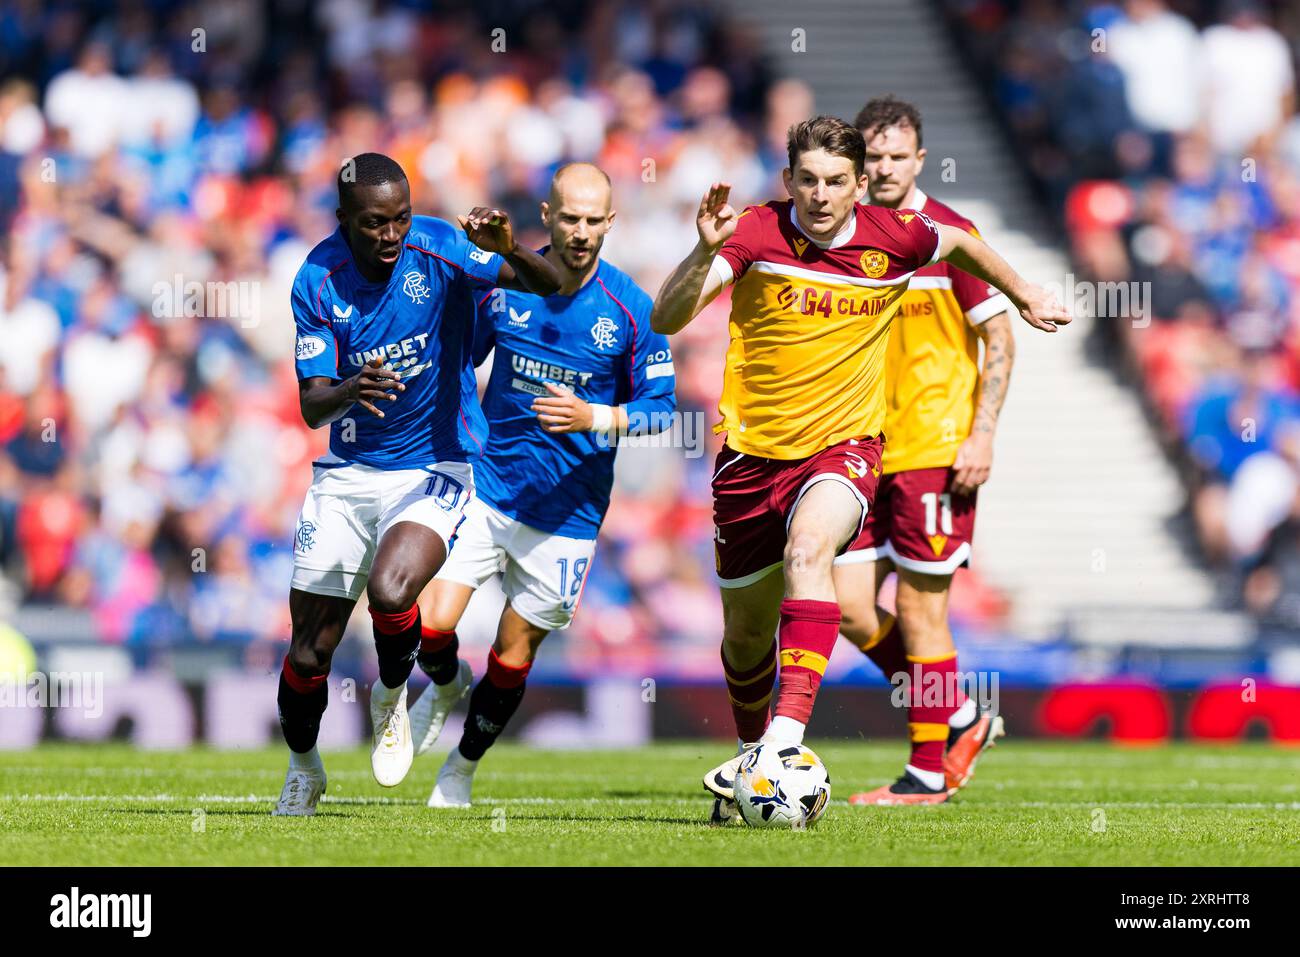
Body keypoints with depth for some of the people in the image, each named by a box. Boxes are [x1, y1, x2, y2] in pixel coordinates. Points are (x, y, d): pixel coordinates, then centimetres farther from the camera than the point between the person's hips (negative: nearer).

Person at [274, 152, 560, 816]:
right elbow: (311, 407, -11)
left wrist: (510, 250, -39)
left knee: (389, 592, -31)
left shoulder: (435, 246, -13)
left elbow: (548, 285, -17)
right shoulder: (317, 280, -9)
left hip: (434, 468, -2)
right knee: (309, 652, 3)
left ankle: (392, 696, 3)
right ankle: (302, 769, 33)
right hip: (347, 472, 2)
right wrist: (350, 391, -34)